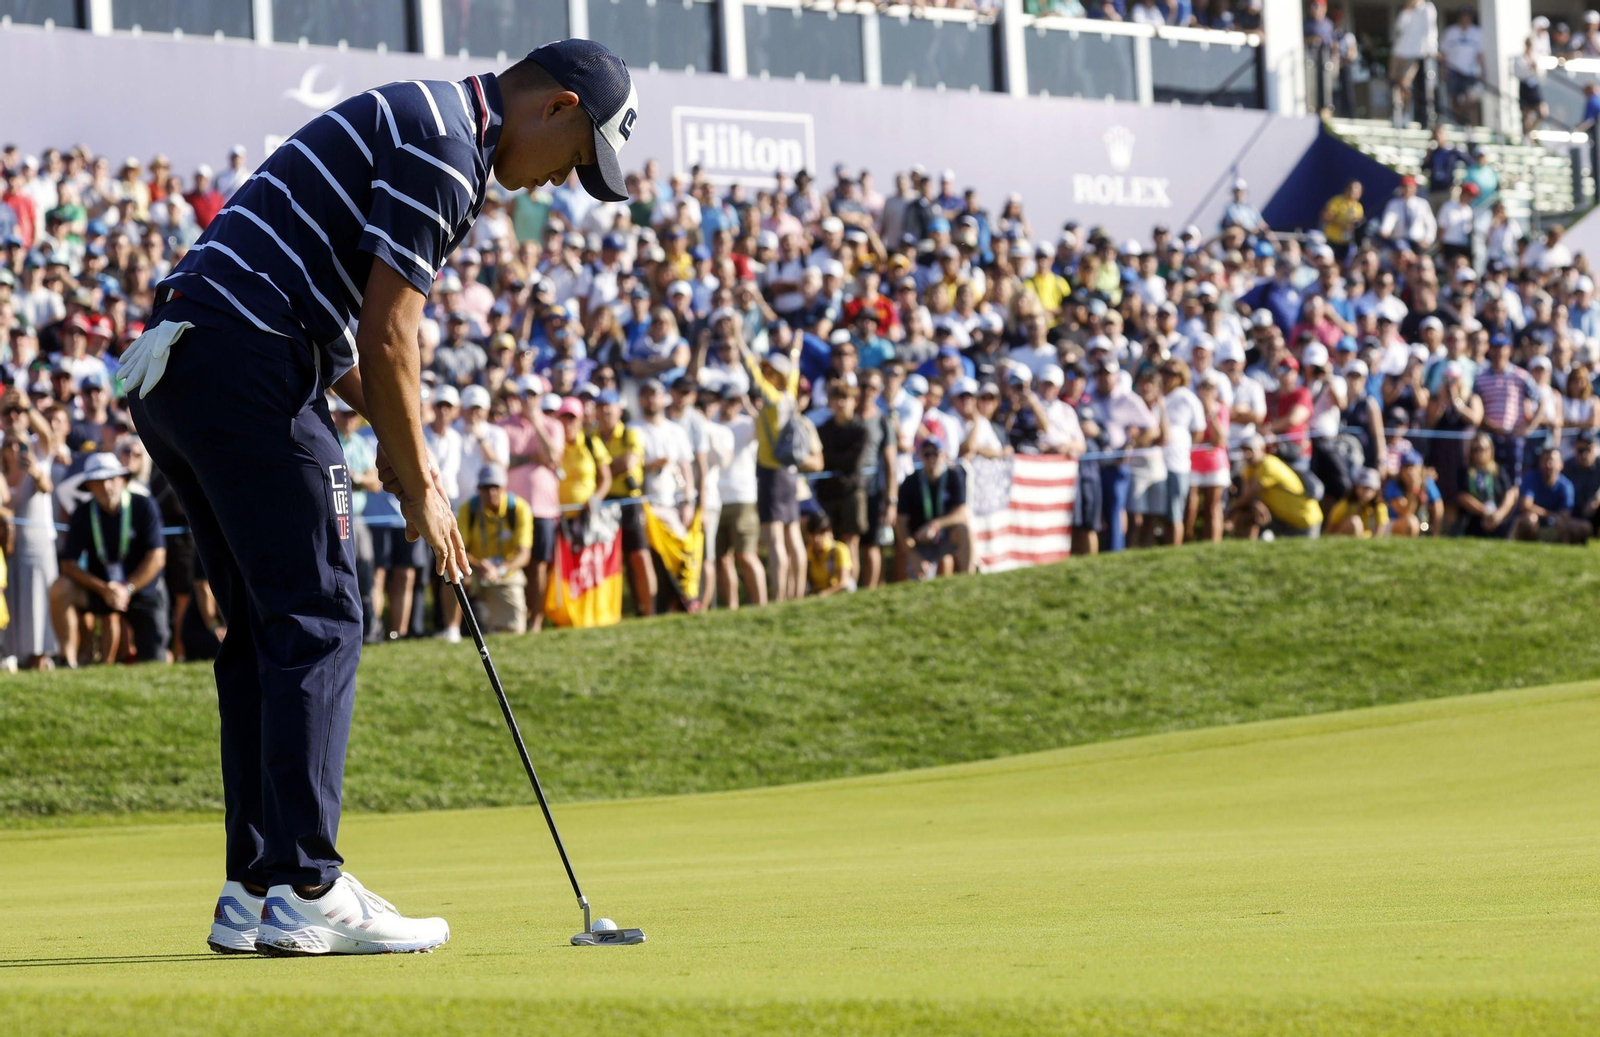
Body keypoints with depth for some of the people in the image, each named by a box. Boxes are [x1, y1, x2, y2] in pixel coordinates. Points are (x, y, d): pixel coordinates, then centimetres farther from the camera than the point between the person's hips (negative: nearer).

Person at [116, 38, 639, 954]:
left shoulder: (414, 124, 22)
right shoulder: (446, 148, -10)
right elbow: (385, 340, -13)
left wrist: (404, 449, 19)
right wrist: (419, 487, -3)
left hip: (178, 365, 10)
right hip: (247, 371, -10)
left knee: (268, 630, 12)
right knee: (317, 621, -7)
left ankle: (252, 893, 12)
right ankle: (305, 889, -9)